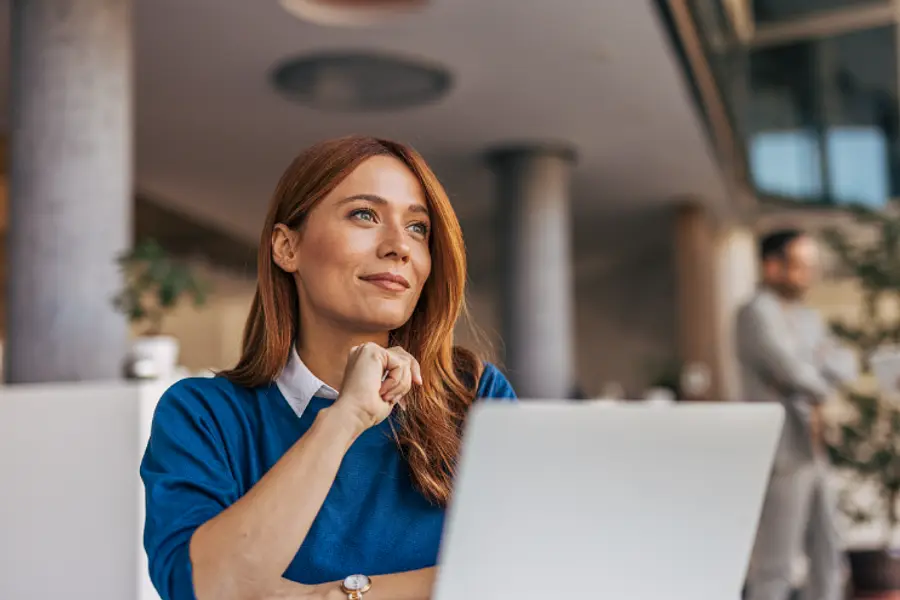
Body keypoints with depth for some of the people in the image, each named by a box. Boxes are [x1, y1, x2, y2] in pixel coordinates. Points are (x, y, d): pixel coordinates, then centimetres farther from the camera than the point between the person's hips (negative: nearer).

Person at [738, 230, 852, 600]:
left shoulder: (808, 319, 18)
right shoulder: (757, 313, -10)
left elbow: (838, 371, 9)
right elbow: (790, 369, -21)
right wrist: (821, 389, -1)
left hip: (811, 455, 9)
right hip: (781, 455, -9)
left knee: (828, 562, 11)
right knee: (775, 568, -5)